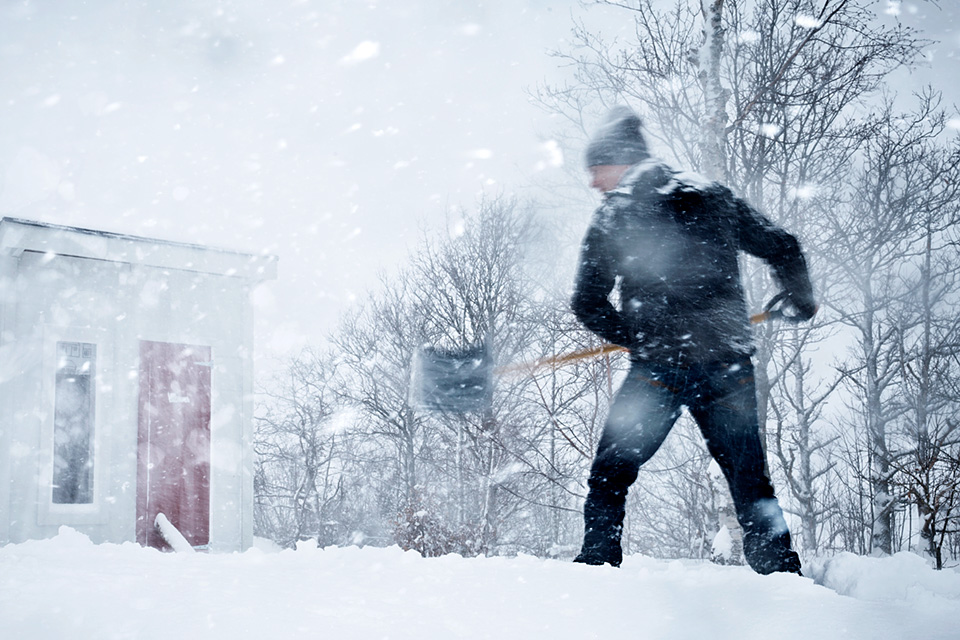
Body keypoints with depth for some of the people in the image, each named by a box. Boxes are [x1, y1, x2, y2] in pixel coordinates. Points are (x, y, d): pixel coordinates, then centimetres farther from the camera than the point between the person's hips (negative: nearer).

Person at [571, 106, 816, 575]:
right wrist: (801, 300, 31)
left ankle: (597, 565, 6)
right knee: (750, 480, 13)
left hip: (660, 367, -3)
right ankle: (782, 572, 11)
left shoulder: (611, 219, 2)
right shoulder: (714, 199, 11)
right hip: (730, 366, 4)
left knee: (609, 474, 10)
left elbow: (588, 305, 2)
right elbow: (782, 247, 14)